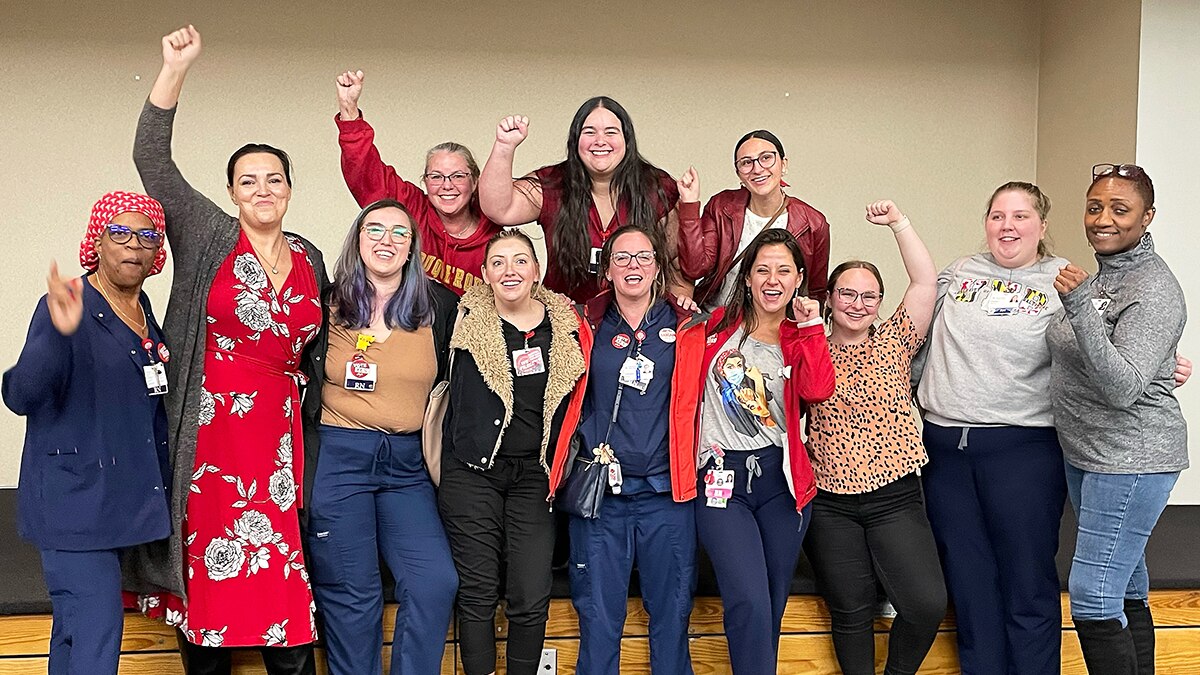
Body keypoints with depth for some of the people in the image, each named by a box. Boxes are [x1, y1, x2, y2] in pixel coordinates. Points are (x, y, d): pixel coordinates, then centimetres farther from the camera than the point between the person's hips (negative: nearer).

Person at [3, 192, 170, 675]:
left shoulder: (144, 312, 10)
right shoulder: (64, 308, -13)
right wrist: (58, 332, -41)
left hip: (125, 501, 8)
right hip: (75, 501, -8)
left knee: (75, 626, 18)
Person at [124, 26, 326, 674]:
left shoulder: (312, 262, 12)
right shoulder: (207, 236, 0)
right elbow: (152, 159, -9)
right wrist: (175, 68, -15)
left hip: (277, 438, 3)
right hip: (207, 436, -3)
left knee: (282, 569, 1)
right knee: (205, 569, 2)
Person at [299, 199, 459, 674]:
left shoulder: (439, 306, 5)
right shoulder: (327, 304, 2)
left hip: (407, 464, 2)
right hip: (336, 458, -2)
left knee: (436, 582, -10)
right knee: (350, 593, 2)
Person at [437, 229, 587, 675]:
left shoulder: (564, 324, 6)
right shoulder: (467, 321, -1)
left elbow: (573, 403, 13)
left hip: (534, 473, 2)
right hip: (472, 471, -1)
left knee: (531, 598, -1)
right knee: (477, 591, 0)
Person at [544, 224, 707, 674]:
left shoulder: (687, 329, 6)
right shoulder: (586, 326, 8)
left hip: (665, 490, 0)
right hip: (598, 491, 0)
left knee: (671, 611, 5)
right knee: (597, 615, 3)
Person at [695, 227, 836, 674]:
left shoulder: (802, 340, 8)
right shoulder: (719, 325, 7)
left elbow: (819, 391, -11)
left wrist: (810, 328, -10)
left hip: (781, 482, 2)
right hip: (722, 480, -2)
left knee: (772, 609, 10)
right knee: (750, 604, -17)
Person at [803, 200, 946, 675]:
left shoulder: (894, 341, 6)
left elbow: (925, 281, -3)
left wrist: (898, 222, -9)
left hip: (895, 497, 0)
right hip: (830, 504, 0)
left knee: (927, 604, -10)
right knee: (851, 613, 6)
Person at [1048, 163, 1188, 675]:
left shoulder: (1153, 292, -18)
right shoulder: (1101, 275, 10)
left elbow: (1122, 387, -28)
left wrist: (1078, 308, -34)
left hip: (1131, 460, -9)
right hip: (1086, 454, 9)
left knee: (1094, 598, -10)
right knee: (1127, 590, 15)